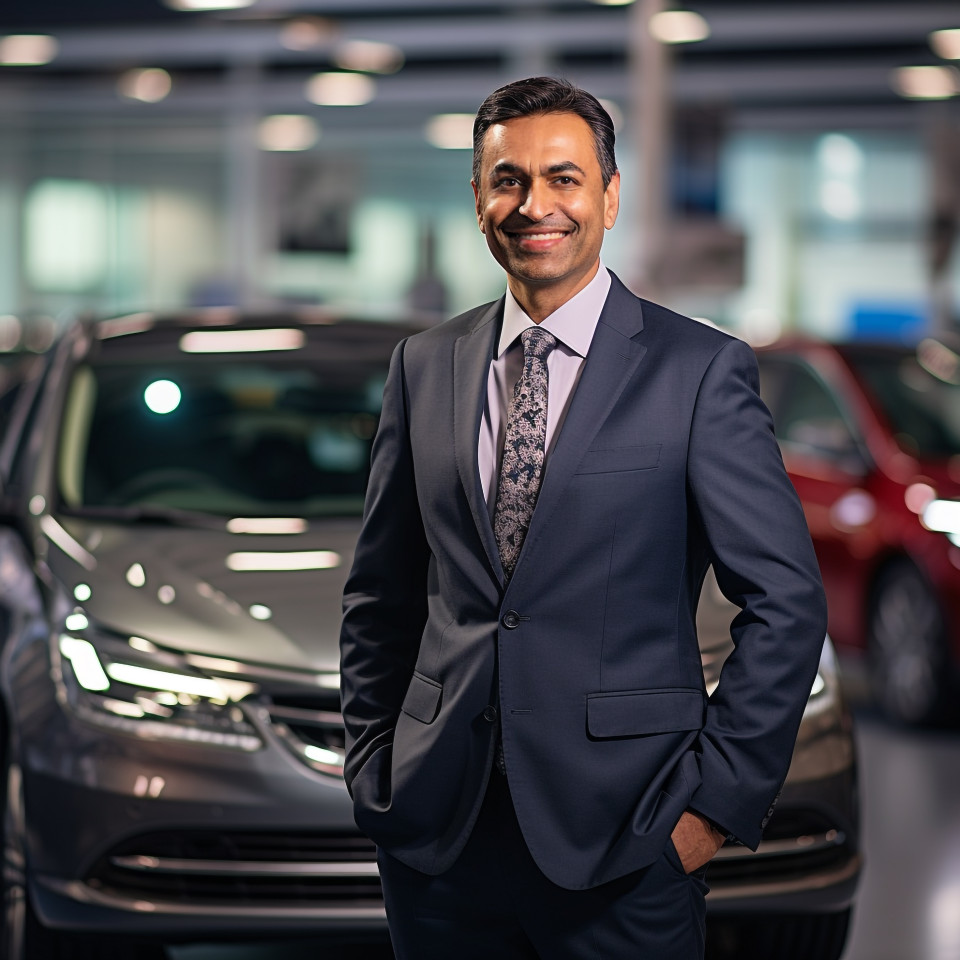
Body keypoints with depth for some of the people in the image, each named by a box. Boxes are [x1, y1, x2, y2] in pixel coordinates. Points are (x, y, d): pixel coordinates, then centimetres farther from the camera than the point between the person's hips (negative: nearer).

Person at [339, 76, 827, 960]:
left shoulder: (702, 370, -4)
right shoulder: (424, 366, 9)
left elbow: (787, 601, -5)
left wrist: (718, 796, -8)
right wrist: (374, 764, 8)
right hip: (437, 830, 3)